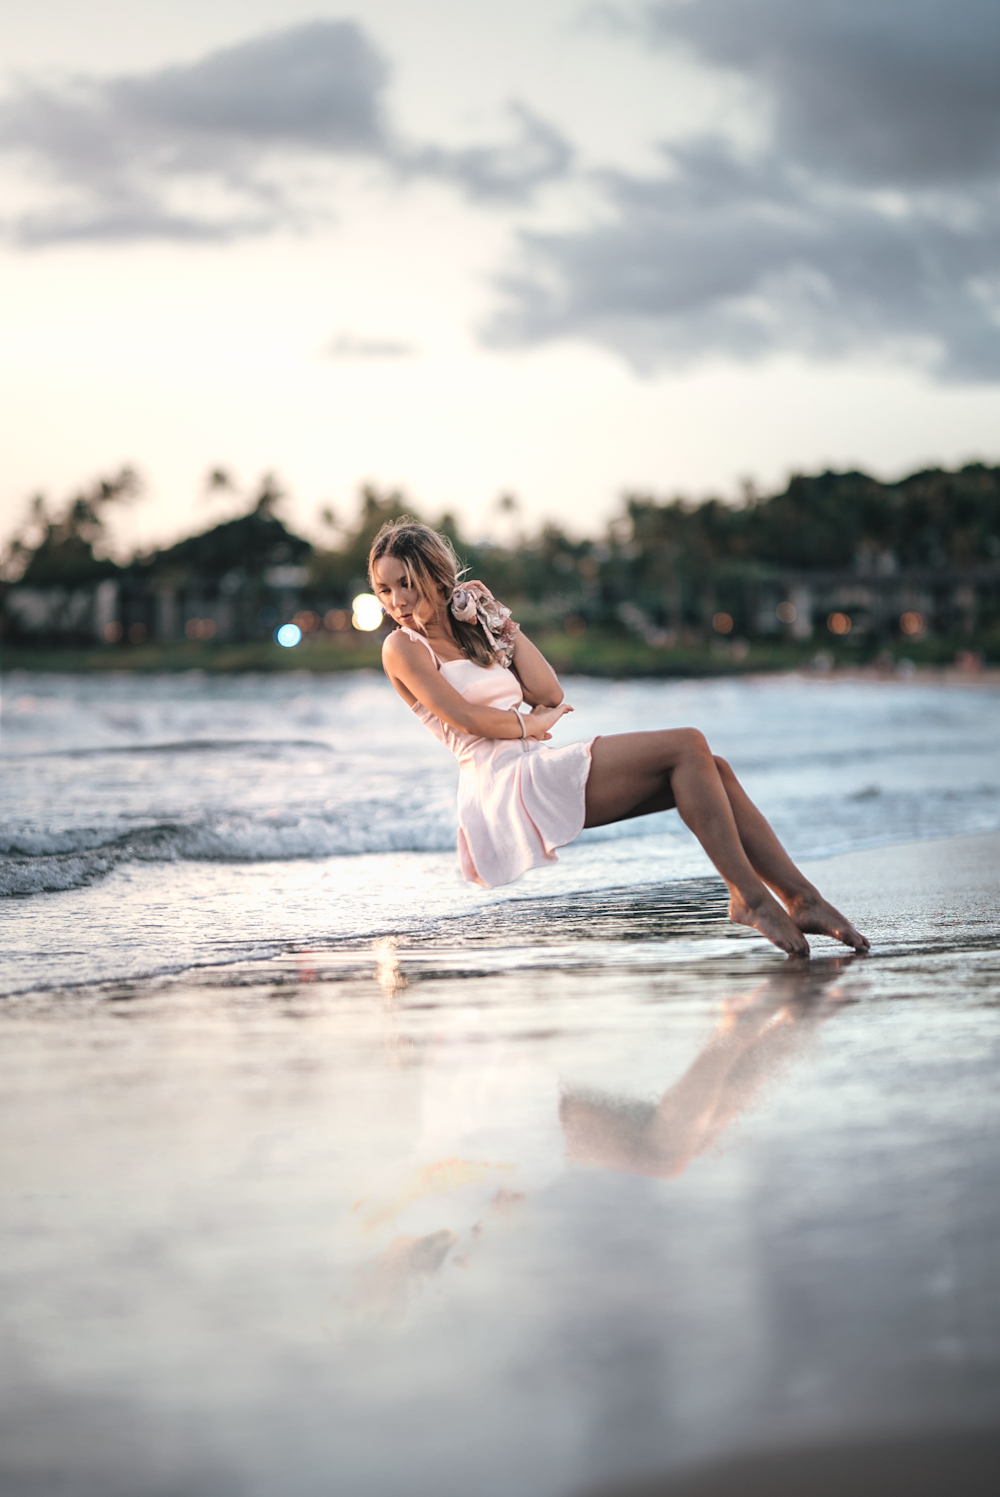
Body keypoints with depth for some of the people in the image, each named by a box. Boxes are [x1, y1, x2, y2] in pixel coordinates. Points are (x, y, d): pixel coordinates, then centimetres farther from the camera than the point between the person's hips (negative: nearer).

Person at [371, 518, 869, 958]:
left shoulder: (471, 631, 23)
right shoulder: (403, 648, 1)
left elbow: (550, 693, 10)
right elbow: (465, 717, -12)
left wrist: (498, 621, 8)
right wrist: (530, 724, 4)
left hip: (538, 771, 8)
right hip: (503, 783, -8)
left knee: (711, 770, -7)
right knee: (686, 746, -20)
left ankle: (800, 897, -13)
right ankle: (749, 895, -25)